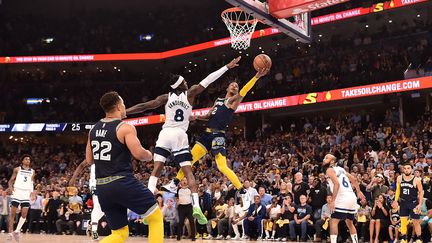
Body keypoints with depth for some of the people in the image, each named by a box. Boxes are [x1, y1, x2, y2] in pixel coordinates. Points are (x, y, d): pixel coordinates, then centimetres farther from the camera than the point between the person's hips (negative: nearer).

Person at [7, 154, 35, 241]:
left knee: (24, 214, -6)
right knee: (13, 213, -3)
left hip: (26, 194, 3)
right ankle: (10, 232, 1)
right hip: (17, 192, -3)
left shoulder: (32, 171, 13)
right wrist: (10, 186, -14)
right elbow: (11, 180, 5)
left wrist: (32, 191, 5)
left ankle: (17, 231, 5)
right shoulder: (17, 169, 5)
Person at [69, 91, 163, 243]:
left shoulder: (94, 130, 12)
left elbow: (89, 160, 17)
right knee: (156, 216, 10)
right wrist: (149, 156, 3)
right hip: (123, 183, -7)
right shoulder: (125, 128, -9)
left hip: (102, 188, 7)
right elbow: (139, 154, -17)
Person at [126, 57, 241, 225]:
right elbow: (208, 80, 7)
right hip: (180, 135, -1)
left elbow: (143, 106, 2)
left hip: (165, 134, 1)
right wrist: (227, 67, 11)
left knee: (156, 169, -2)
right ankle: (196, 206, -13)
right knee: (188, 172, 0)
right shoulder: (190, 94, 5)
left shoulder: (166, 97, 7)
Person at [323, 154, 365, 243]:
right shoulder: (340, 169, 22)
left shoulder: (329, 170, -3)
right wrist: (358, 191, 35)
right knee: (349, 223, 22)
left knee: (333, 222, -7)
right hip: (352, 198, 9)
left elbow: (337, 184, -18)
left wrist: (333, 201, -21)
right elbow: (354, 179, 23)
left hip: (343, 199, -9)